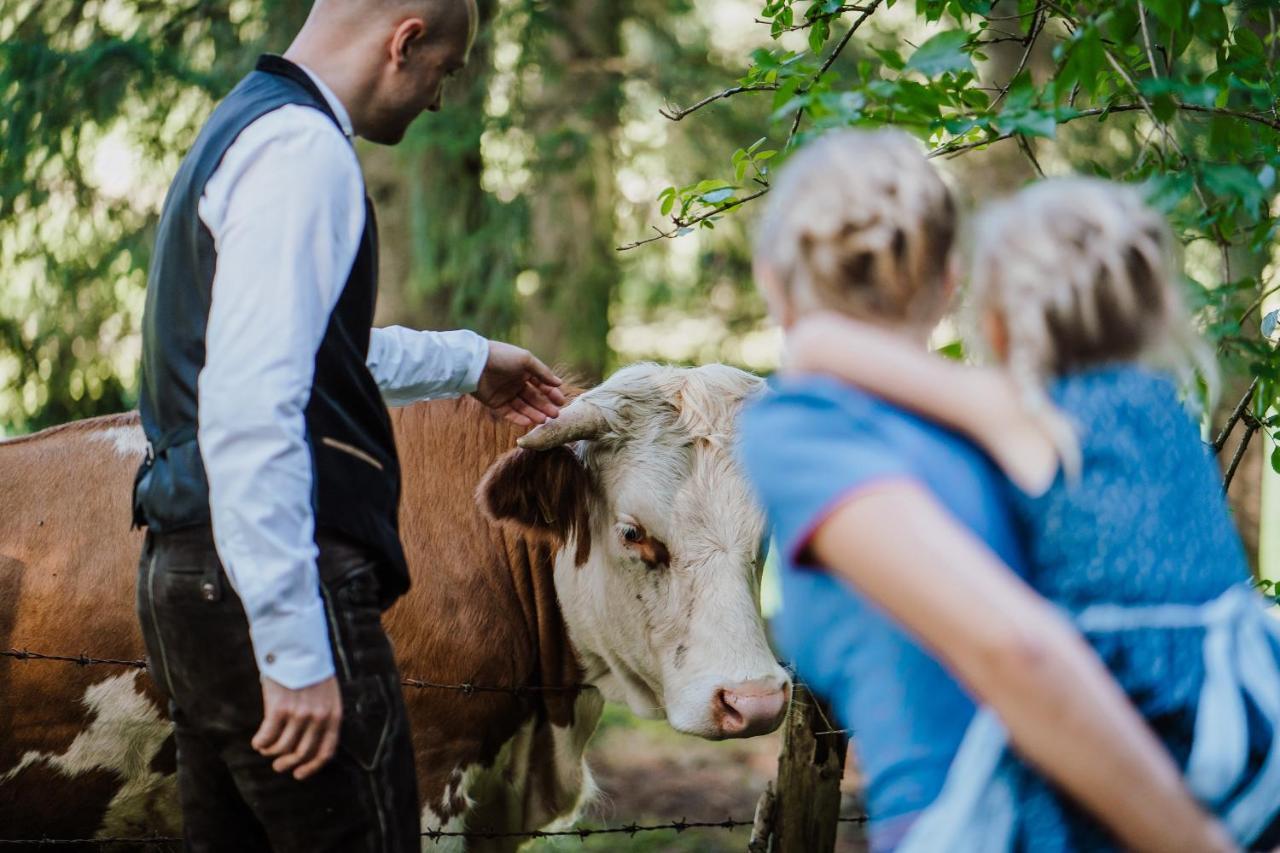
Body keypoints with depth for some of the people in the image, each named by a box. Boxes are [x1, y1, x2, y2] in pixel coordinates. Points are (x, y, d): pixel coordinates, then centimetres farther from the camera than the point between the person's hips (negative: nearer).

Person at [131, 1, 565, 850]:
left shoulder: (239, 130, 20)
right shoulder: (301, 149, -11)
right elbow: (250, 406, -23)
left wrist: (469, 362, 52)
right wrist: (296, 650, -25)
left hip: (186, 575, 10)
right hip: (266, 582, -10)